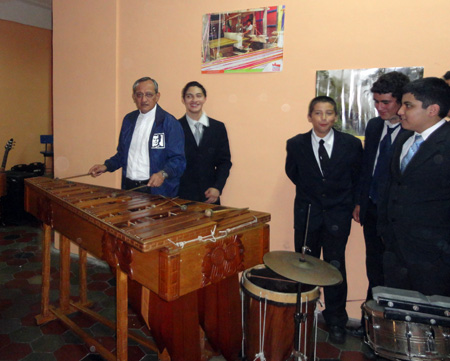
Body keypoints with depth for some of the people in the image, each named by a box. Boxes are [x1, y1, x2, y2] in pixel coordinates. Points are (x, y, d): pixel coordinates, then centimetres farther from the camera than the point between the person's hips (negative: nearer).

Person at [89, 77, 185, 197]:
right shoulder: (128, 119, 10)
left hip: (157, 190, -5)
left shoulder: (170, 123, -10)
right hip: (129, 187, 6)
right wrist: (106, 166, 4)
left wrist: (163, 174, -31)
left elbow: (178, 160, -14)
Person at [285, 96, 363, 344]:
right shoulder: (296, 144, -4)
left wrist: (349, 202, 7)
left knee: (335, 268, 6)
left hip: (338, 215, -1)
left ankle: (336, 322, 24)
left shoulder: (351, 144, -5)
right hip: (307, 214, 1)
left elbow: (358, 176, 8)